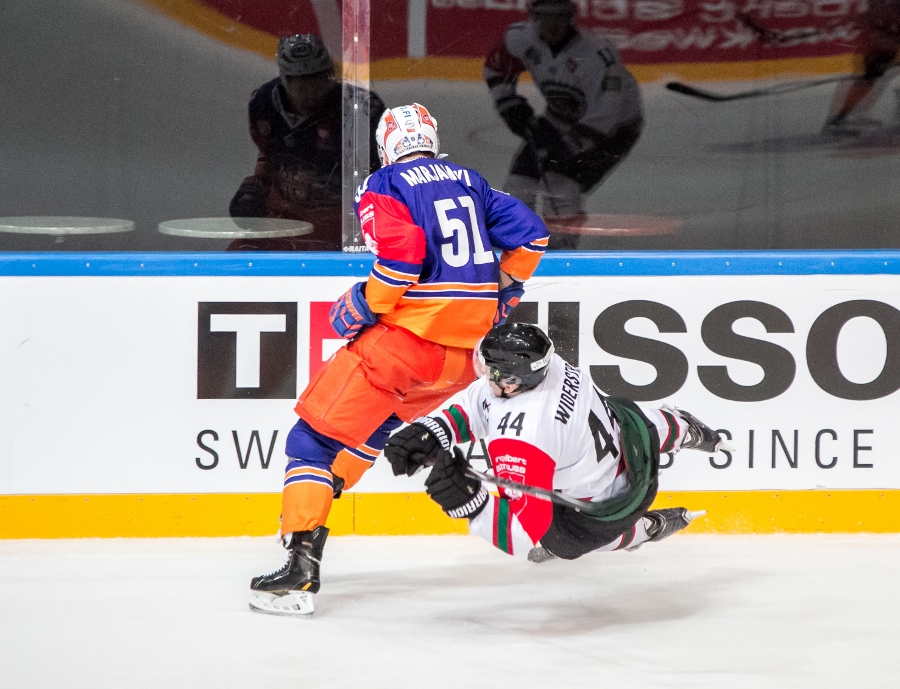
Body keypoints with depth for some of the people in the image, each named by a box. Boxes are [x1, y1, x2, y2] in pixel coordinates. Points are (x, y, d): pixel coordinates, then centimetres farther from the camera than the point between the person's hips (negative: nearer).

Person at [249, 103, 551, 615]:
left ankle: (301, 569, -13)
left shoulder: (383, 188, -1)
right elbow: (530, 233, 12)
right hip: (467, 353, 7)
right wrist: (504, 291, 25)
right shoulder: (470, 181, 17)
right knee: (382, 414, 33)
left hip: (405, 339, -7)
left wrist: (362, 308, -9)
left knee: (316, 435, -3)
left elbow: (403, 250, -19)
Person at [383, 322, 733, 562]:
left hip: (609, 501, -6)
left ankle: (652, 527, 44)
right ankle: (688, 431, 77)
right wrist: (429, 431, -22)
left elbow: (525, 532, -44)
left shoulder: (522, 437, -45)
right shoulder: (536, 360, -24)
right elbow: (474, 405, -8)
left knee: (556, 541, 27)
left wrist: (470, 502, -54)